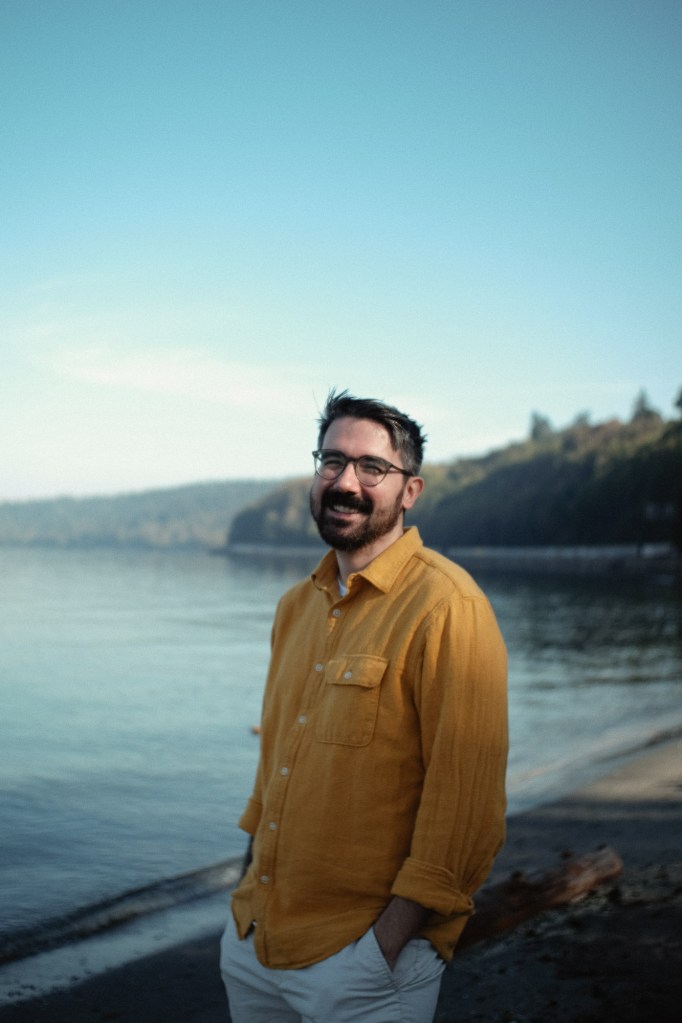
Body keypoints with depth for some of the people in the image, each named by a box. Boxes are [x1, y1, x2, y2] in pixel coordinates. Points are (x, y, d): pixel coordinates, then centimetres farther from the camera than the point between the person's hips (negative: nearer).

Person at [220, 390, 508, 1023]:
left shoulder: (447, 606, -16)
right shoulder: (297, 606, 9)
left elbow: (466, 799, -18)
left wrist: (388, 941, -18)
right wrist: (250, 894, 12)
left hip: (365, 953, -7)